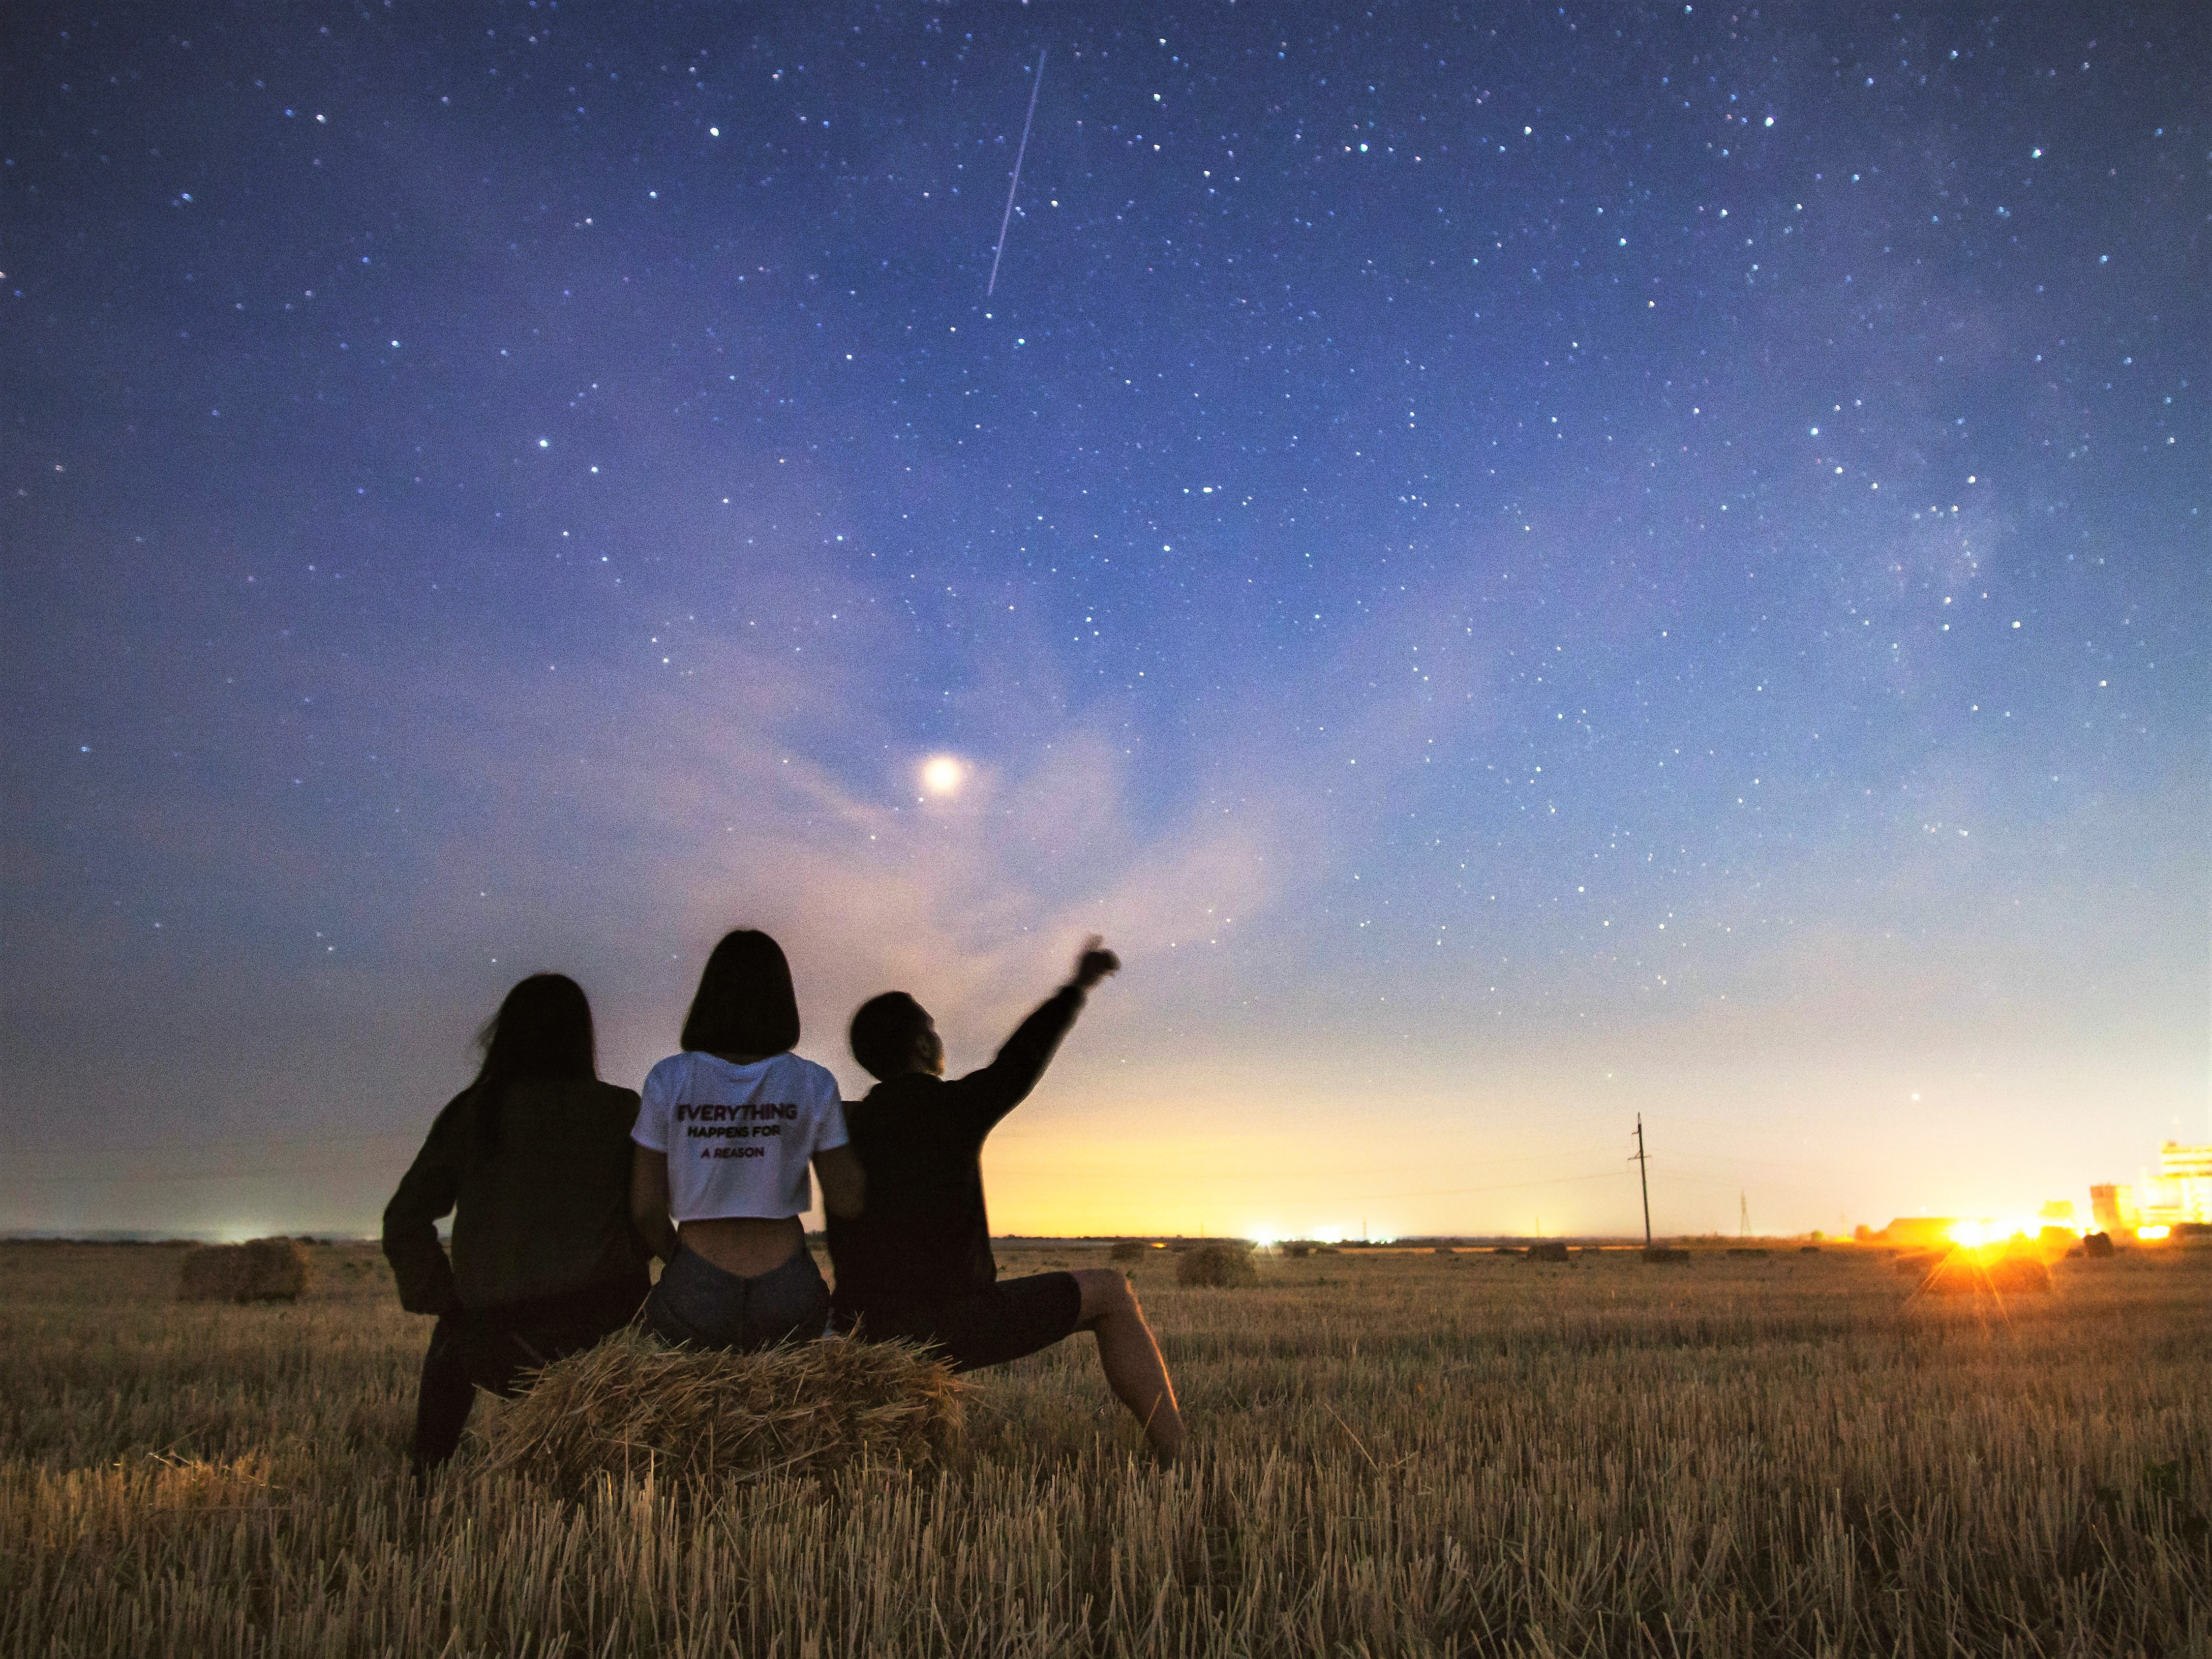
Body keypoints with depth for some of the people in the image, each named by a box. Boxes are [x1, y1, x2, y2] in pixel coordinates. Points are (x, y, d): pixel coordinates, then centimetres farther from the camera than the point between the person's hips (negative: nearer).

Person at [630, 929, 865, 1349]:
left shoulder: (668, 1079, -5)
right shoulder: (813, 1084, -4)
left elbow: (646, 1207, -3)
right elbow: (847, 1201, 0)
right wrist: (848, 1127, 17)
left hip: (696, 1296, -1)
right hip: (788, 1298, 1)